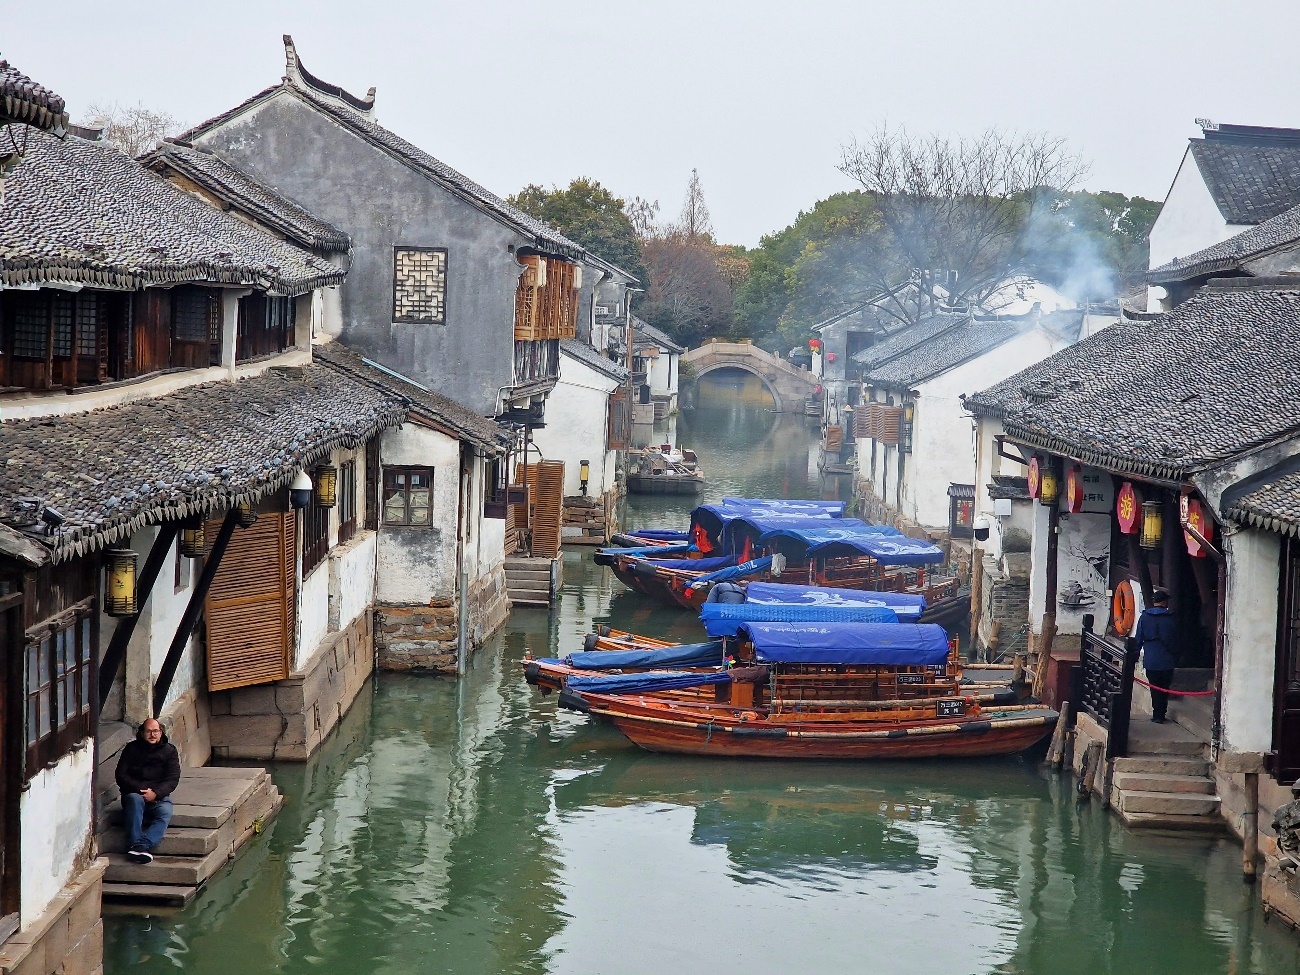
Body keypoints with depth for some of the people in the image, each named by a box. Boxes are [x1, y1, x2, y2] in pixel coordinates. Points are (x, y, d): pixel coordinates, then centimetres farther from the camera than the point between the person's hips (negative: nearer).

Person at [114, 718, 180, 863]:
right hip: (135, 792, 0)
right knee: (134, 800, -36)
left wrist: (155, 793, -17)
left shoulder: (169, 750, 10)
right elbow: (121, 776, 3)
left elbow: (173, 779, 1)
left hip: (159, 796, 0)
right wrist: (139, 789, -13)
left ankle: (143, 845, -52)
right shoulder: (132, 749, 10)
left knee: (165, 812, -32)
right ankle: (135, 845, -49)